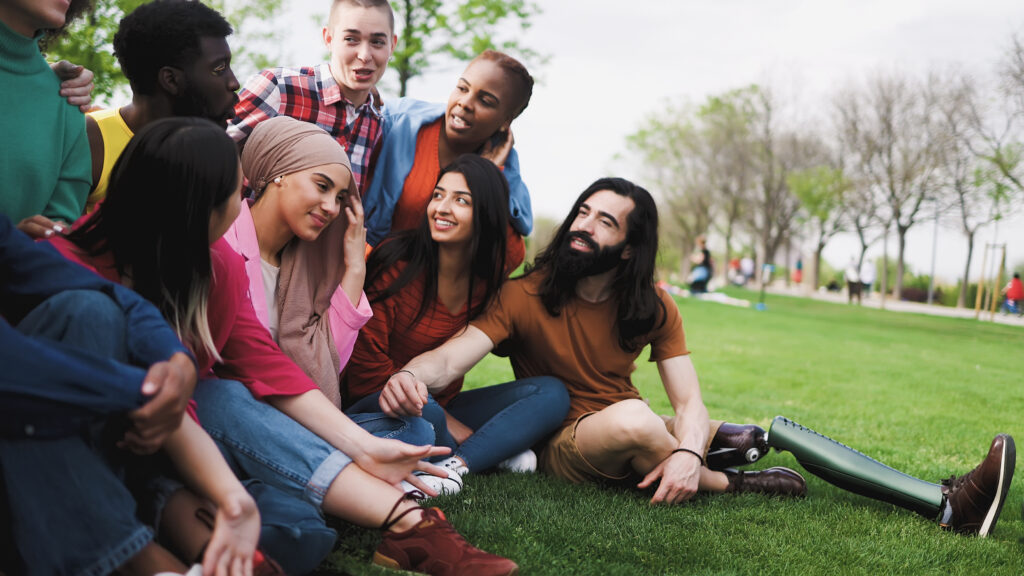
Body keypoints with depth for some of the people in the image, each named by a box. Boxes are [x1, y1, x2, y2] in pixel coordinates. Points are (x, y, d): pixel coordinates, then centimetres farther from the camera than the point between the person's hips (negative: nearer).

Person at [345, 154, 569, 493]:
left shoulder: (490, 276, 0)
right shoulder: (397, 261, -14)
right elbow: (367, 359, -15)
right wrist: (447, 422, -14)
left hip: (442, 406, 6)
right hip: (377, 405, -5)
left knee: (551, 393, -10)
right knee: (421, 411, -39)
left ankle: (455, 465, -26)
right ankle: (491, 451, -11)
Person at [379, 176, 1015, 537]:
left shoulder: (654, 307, -3)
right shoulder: (525, 296, -13)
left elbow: (689, 400, -12)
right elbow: (454, 356, -27)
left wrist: (688, 450, -35)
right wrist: (410, 375, -51)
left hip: (634, 435, 4)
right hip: (563, 446, -4)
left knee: (781, 430, -10)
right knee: (632, 417, -39)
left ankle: (947, 504, -14)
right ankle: (732, 483, -10)